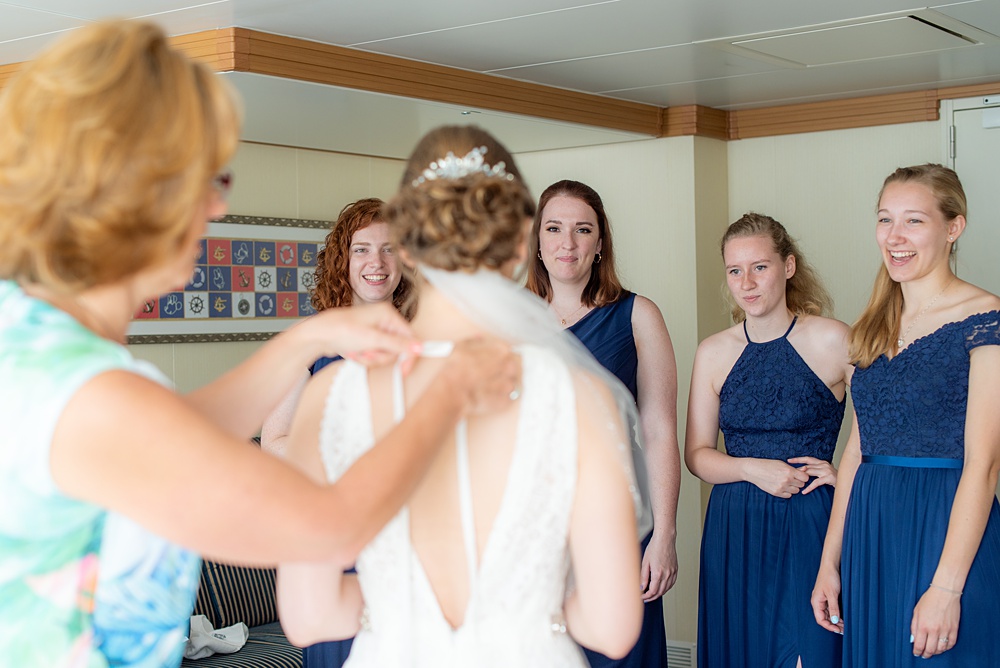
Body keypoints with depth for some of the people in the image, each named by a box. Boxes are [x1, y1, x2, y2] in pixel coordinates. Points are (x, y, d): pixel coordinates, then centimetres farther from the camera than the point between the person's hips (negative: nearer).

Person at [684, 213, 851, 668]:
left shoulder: (832, 340, -4)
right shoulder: (713, 352, 7)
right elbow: (696, 454, 7)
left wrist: (844, 474, -13)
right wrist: (752, 469, -9)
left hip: (810, 525, -3)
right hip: (734, 530, 4)